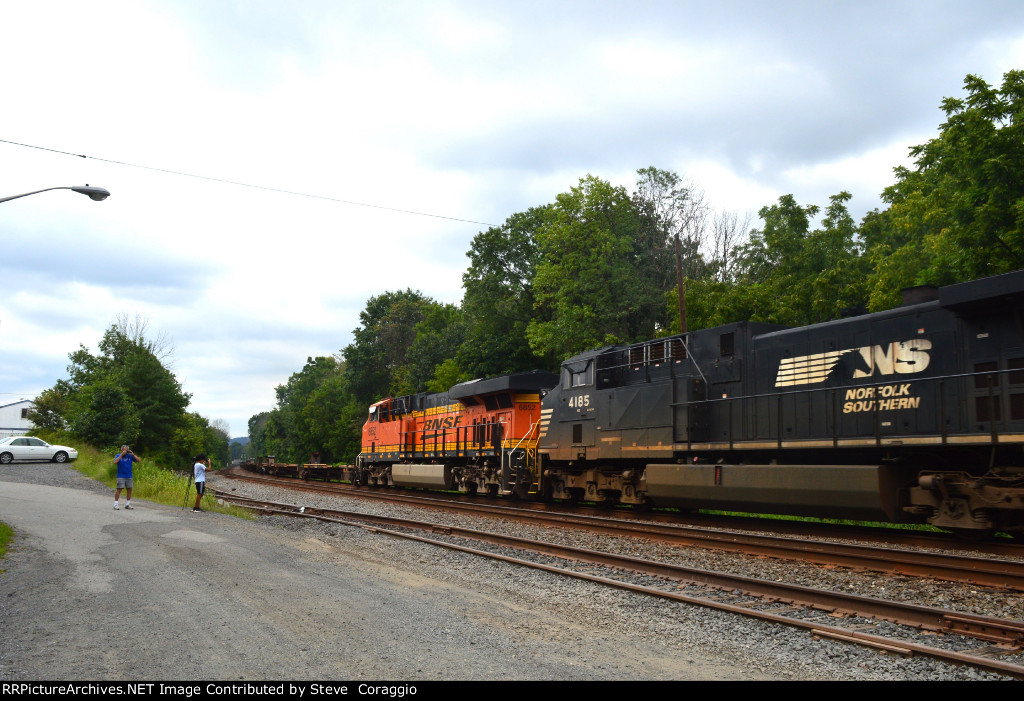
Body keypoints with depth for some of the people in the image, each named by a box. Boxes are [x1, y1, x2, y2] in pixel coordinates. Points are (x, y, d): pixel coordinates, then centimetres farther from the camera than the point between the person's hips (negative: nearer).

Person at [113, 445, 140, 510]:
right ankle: (115, 504, -5)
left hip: (129, 476, 3)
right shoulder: (119, 456, 1)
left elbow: (139, 461, 0)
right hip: (121, 476, -3)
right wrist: (122, 454, -17)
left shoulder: (130, 456, 6)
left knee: (129, 489, 4)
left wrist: (133, 454, -9)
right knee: (119, 489, -9)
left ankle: (127, 504, 14)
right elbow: (115, 462, -18)